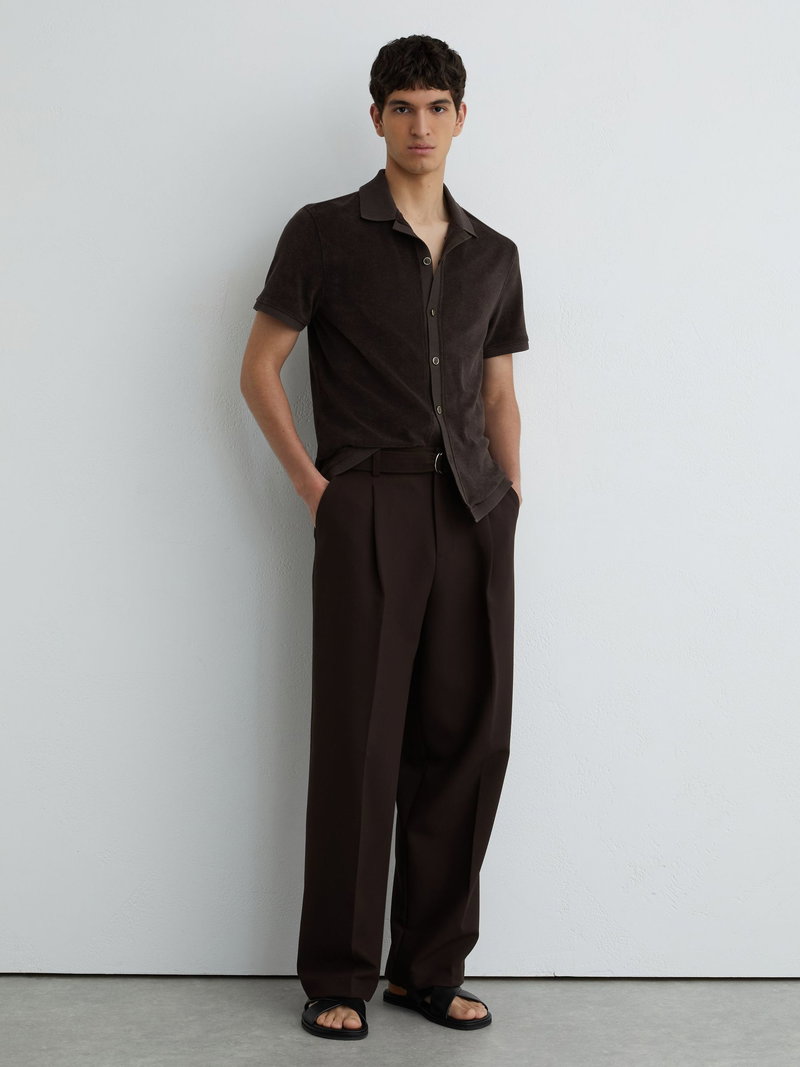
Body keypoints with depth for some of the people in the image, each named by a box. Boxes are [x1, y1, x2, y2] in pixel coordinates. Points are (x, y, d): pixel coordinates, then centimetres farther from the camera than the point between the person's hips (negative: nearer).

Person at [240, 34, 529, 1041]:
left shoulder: (493, 255, 16)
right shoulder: (325, 233, 3)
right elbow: (259, 367, 4)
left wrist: (511, 504, 9)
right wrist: (312, 485, -2)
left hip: (474, 514, 4)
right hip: (369, 507, -4)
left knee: (466, 740, 4)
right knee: (359, 742, -3)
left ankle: (430, 966, 17)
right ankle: (337, 977, 8)